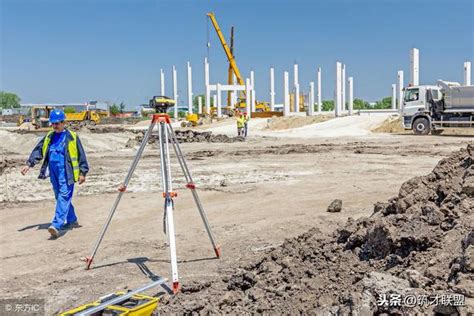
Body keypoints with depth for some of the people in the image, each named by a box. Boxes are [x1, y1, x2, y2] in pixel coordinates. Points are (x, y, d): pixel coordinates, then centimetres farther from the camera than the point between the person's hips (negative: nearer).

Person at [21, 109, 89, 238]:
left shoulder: (72, 137, -4)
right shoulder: (49, 137, 12)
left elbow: (81, 155, -1)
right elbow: (38, 150, 16)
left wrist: (82, 172, -2)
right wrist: (29, 164, 5)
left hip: (66, 173, -7)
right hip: (54, 172, 7)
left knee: (64, 197, -14)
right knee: (60, 197, 14)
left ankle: (56, 225, -22)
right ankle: (72, 221, 30)